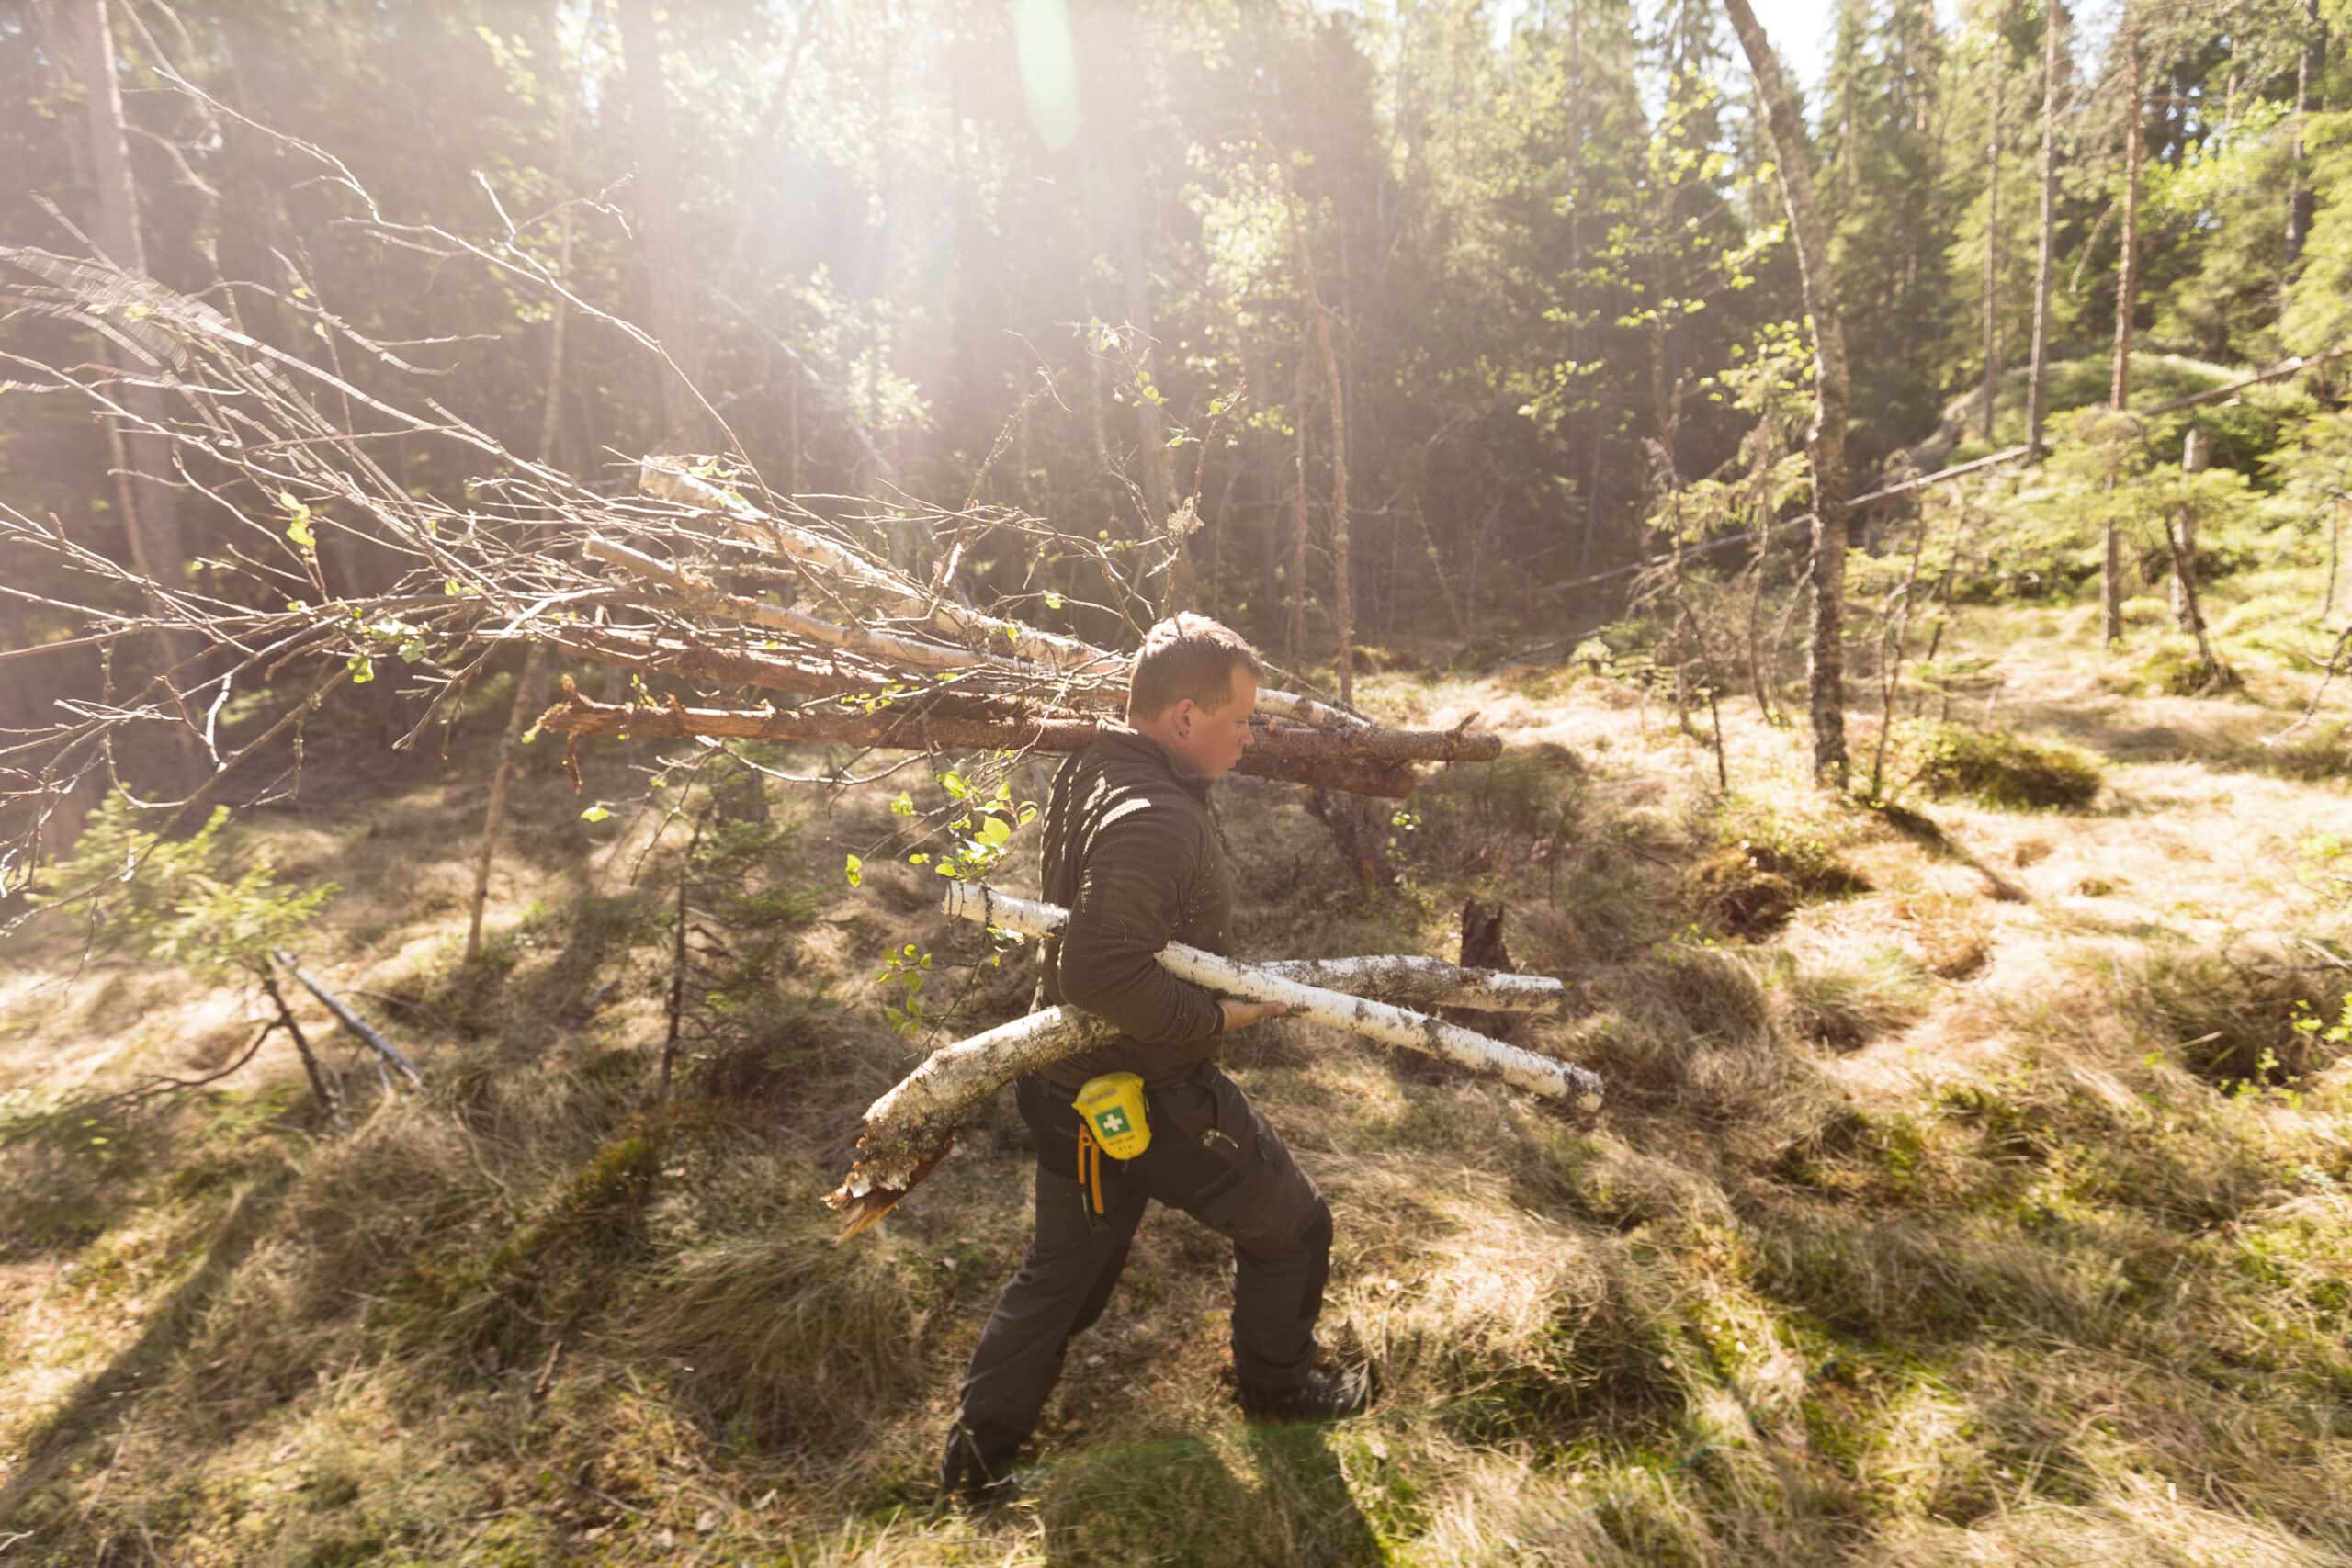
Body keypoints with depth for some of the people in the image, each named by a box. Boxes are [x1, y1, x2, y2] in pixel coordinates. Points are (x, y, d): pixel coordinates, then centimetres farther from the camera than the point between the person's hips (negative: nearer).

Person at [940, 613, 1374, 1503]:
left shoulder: (1093, 771, 3)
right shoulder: (1152, 817, -29)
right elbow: (1104, 971, -35)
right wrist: (1216, 1017, -23)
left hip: (1077, 1085, 9)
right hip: (1148, 1095, -9)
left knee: (1062, 1266, 24)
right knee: (1289, 1226, 16)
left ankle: (977, 1452, 35)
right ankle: (1276, 1383, 40)